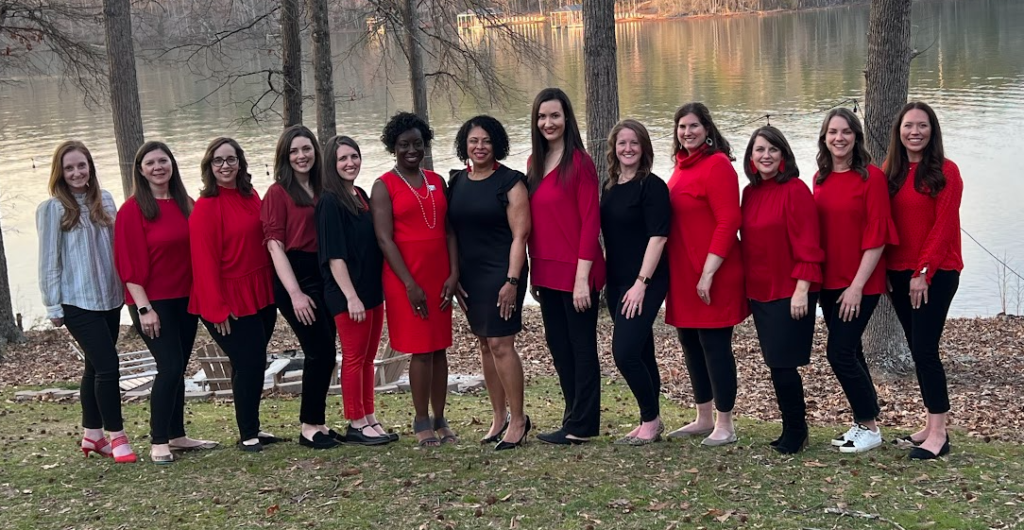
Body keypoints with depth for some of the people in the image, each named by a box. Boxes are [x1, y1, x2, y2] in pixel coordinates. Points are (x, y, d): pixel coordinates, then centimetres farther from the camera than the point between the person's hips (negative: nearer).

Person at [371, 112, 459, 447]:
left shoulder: (437, 181, 12)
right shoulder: (384, 186, -2)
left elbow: (449, 230, 10)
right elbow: (384, 238, -9)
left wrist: (453, 273, -2)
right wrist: (410, 284, -15)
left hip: (439, 276, 4)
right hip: (405, 278, -4)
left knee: (439, 349, 7)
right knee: (421, 351, -4)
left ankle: (440, 420, 15)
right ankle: (422, 422, 7)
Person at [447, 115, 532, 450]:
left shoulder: (510, 182, -6)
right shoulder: (456, 182, 10)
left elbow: (519, 235, -9)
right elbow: (450, 231, 13)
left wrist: (512, 280, -16)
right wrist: (453, 277, 8)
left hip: (501, 273, -6)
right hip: (469, 275, 6)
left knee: (501, 345, -8)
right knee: (485, 345, 10)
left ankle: (517, 420, 2)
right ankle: (499, 418, 20)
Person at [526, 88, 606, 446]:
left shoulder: (580, 163, -10)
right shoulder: (535, 163, 10)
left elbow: (590, 221, -13)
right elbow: (532, 222, 12)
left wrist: (582, 276, -17)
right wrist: (533, 273, 10)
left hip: (575, 272, -7)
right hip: (546, 272, 8)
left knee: (582, 347, 3)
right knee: (558, 346, 14)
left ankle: (581, 426, 11)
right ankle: (576, 419, 25)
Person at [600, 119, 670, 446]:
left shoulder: (652, 186, -9)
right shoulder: (610, 187, 12)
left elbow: (658, 236, -14)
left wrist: (641, 283, -18)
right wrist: (607, 280, 11)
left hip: (645, 283, -7)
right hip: (617, 282, 7)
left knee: (625, 351, -13)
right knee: (641, 352, 12)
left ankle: (651, 420, 4)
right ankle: (651, 422, 20)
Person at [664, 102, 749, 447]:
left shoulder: (717, 164, -12)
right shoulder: (682, 165, 14)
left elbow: (728, 222, -18)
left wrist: (708, 271, -21)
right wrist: (675, 272, 13)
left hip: (711, 276, -9)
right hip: (683, 275, 9)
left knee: (715, 345, -2)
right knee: (691, 344, 14)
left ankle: (725, 425, 7)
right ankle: (703, 419, 26)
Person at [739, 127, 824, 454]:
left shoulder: (796, 190, -11)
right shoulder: (750, 193, 10)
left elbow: (807, 245, -15)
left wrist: (802, 289, -19)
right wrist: (747, 287, 11)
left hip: (790, 293, -7)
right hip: (759, 291, 7)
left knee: (782, 363, -5)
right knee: (776, 363, 11)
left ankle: (794, 433, 11)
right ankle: (793, 431, 23)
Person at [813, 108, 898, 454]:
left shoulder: (871, 177, -11)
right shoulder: (821, 179, 8)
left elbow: (877, 236, -13)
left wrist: (857, 285, -16)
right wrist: (816, 281, 6)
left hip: (860, 284, -6)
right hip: (829, 282, 6)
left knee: (840, 353, -8)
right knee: (850, 353, 12)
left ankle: (869, 428, 7)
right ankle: (864, 424, 23)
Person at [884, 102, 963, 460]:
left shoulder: (945, 172, -7)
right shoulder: (890, 172, 10)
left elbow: (943, 227, -12)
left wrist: (924, 272, -16)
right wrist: (886, 270, 1)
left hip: (936, 273, -6)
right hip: (899, 273, 6)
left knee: (924, 348, -10)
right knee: (918, 349, 9)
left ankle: (938, 434, -4)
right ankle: (932, 426, 17)